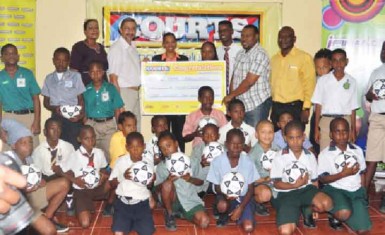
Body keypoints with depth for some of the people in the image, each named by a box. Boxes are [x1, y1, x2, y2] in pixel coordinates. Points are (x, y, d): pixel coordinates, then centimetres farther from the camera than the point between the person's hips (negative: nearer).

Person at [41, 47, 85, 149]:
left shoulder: (75, 76, 4)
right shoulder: (49, 79, 11)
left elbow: (81, 99, 2)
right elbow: (46, 102, 13)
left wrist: (80, 114, -16)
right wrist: (54, 108, -9)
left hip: (73, 118, -2)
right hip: (56, 118, 2)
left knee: (75, 147, -10)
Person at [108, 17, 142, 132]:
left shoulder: (133, 47, 13)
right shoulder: (116, 48, -11)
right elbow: (113, 77, -14)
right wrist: (118, 100, -17)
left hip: (135, 91, 8)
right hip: (124, 91, -8)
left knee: (136, 125, 13)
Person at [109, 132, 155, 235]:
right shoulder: (121, 161, -4)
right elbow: (111, 182, 1)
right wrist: (123, 176, -17)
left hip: (142, 202, 2)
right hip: (123, 202, -1)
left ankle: (132, 222, 16)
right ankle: (128, 222, 9)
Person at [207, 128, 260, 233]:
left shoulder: (248, 162, -11)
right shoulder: (217, 161, -14)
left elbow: (251, 189, -4)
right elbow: (217, 187, -5)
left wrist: (240, 208, -17)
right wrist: (226, 193, -28)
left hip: (243, 197, 1)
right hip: (225, 195, -1)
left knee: (248, 228, -20)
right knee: (222, 205, -37)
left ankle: (238, 213, 14)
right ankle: (224, 215, 1)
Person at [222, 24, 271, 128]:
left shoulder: (260, 55, -13)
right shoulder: (240, 53, 13)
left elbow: (249, 82, -19)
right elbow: (234, 77, 12)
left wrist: (231, 95, -13)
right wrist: (230, 98, 3)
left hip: (257, 104, -7)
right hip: (240, 104, 7)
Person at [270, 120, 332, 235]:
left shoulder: (310, 156, 4)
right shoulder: (280, 157, -7)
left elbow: (314, 181, 9)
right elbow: (277, 184, -8)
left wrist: (315, 199, -1)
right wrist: (296, 185, -23)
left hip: (305, 189, 3)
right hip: (285, 194, -3)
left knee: (326, 203, -28)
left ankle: (308, 209, 6)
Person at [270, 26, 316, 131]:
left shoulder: (304, 57, -5)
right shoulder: (274, 59, 12)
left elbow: (309, 84, -8)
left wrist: (306, 108, -13)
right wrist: (271, 107, 12)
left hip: (295, 107, -5)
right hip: (276, 107, 5)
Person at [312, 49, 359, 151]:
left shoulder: (351, 81, 6)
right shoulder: (323, 80, 4)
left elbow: (353, 108, 8)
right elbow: (318, 105, 4)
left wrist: (353, 130, 5)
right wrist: (316, 128, 0)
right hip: (326, 121, -1)